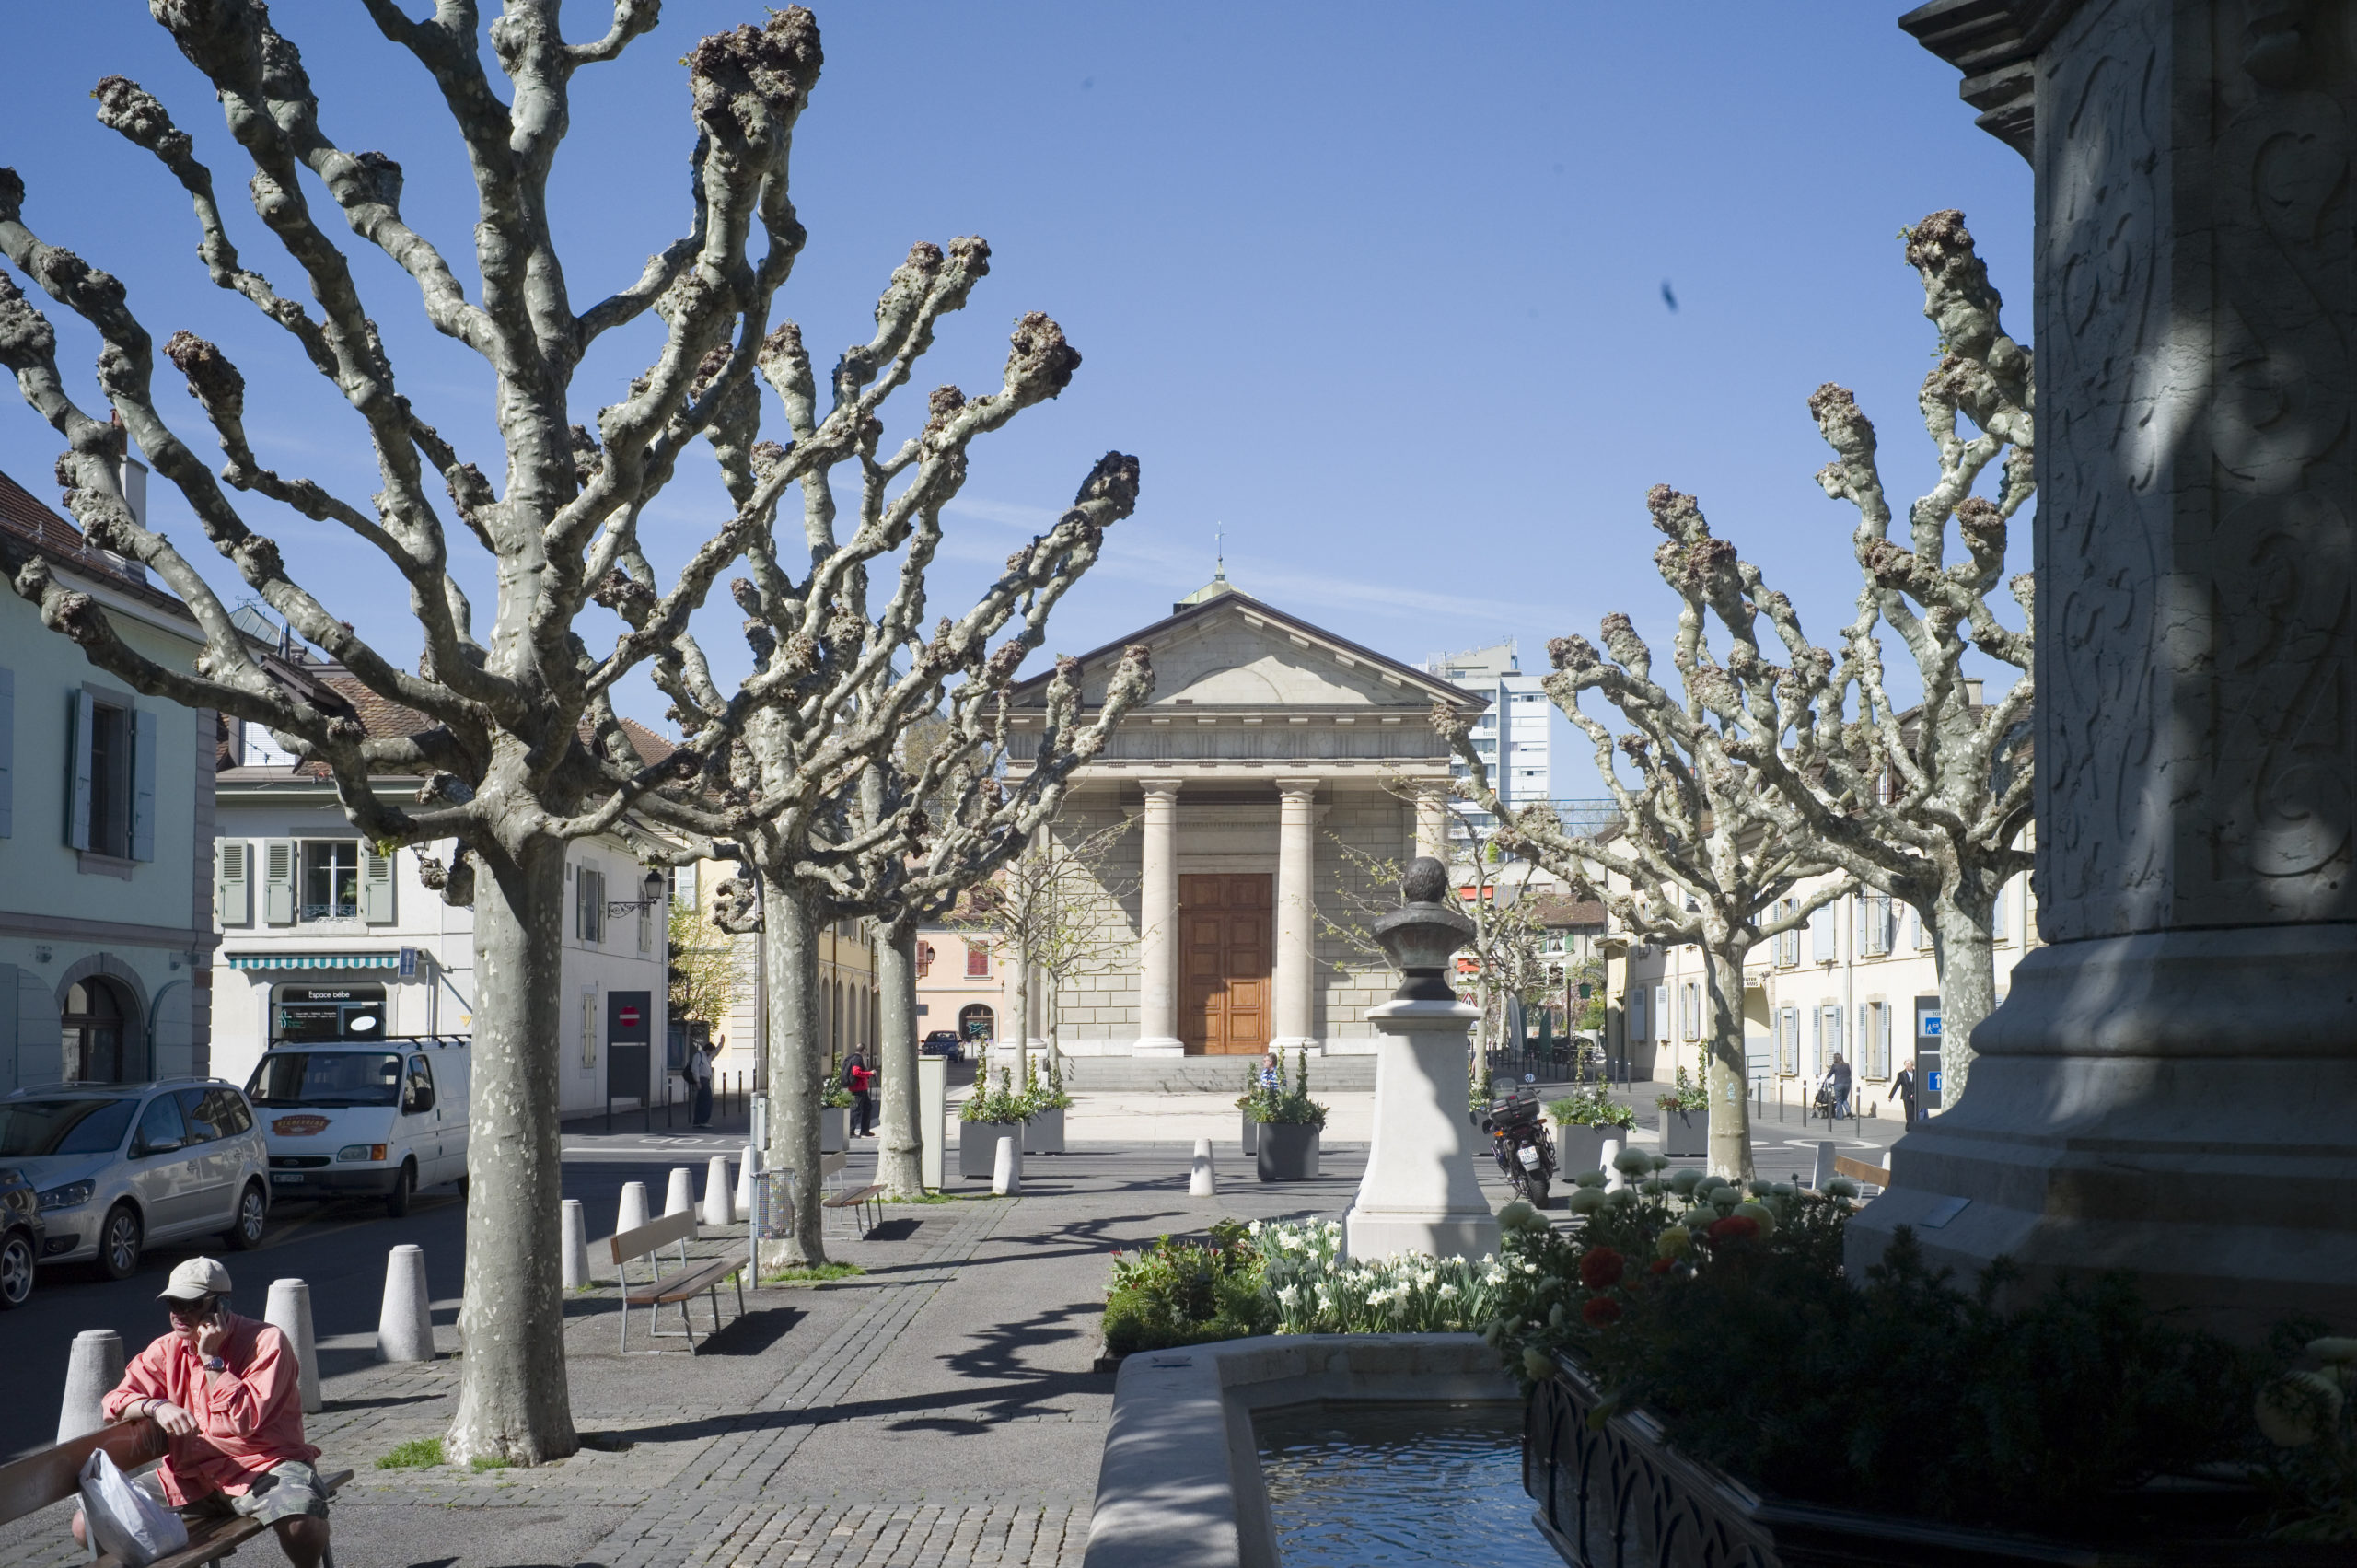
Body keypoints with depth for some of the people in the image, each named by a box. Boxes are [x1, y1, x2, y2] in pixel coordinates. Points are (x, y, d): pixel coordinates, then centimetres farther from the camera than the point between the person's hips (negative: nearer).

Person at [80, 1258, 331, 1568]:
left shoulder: (266, 1342, -8)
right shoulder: (168, 1350, 10)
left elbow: (245, 1421, -16)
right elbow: (114, 1403, 4)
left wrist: (211, 1359, -16)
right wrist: (157, 1406, -17)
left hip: (263, 1466, -5)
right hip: (191, 1477, 5)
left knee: (303, 1528, -38)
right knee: (88, 1525, -9)